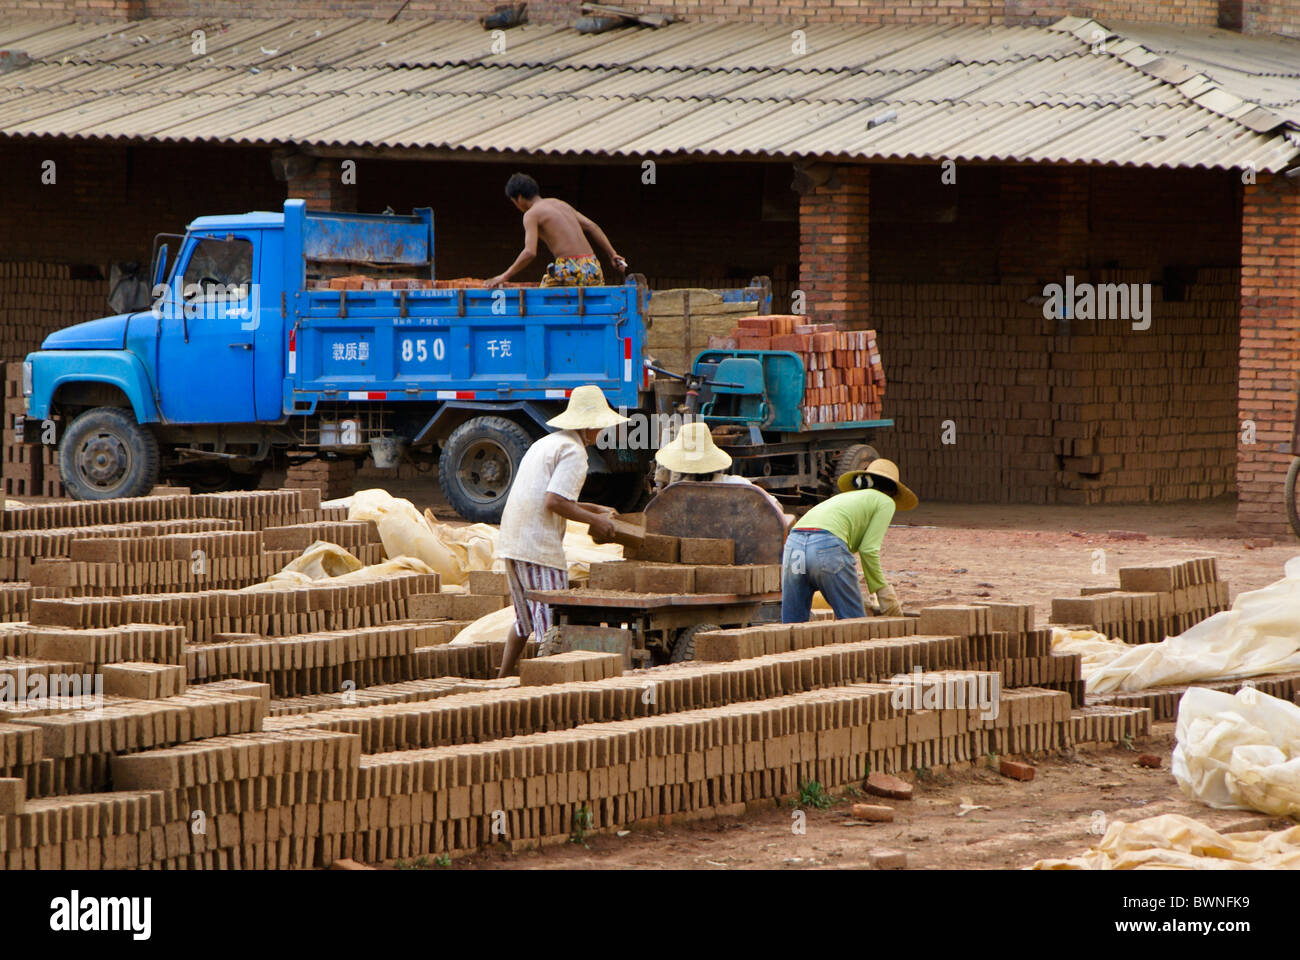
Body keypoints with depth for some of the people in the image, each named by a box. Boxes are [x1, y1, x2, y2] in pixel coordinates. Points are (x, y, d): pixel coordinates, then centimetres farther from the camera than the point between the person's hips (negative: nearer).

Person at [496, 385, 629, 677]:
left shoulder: (546, 443, 21)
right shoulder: (574, 452, -9)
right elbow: (554, 502, -20)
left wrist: (592, 508, 29)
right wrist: (594, 520, -8)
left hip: (511, 542, 9)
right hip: (540, 547, -9)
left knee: (525, 618, 20)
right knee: (551, 623, -5)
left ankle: (503, 679, 22)